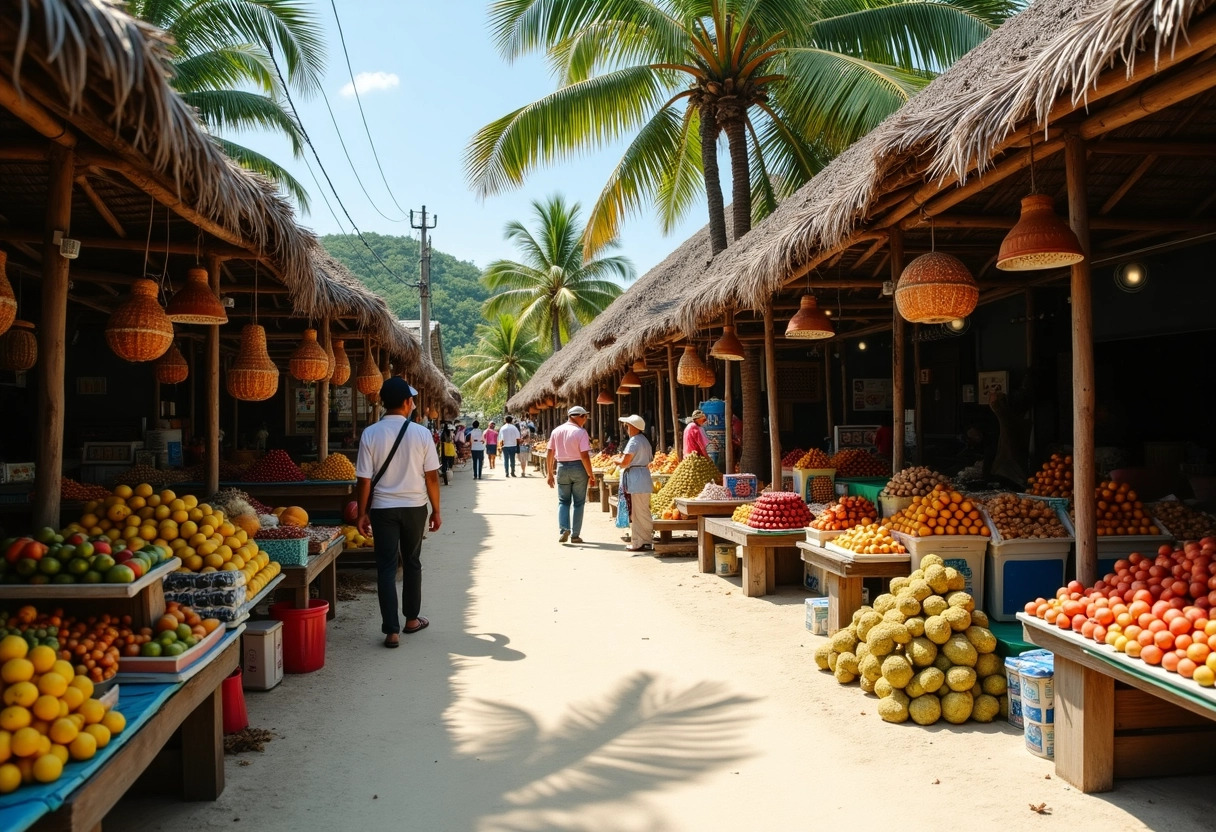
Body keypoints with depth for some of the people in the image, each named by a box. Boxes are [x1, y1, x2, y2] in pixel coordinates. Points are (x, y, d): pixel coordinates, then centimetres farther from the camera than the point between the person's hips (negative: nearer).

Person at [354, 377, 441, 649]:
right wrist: (436, 511, 5)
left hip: (383, 508, -1)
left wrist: (362, 513, 3)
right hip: (414, 507, 1)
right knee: (412, 562, 18)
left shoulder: (370, 434, -7)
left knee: (386, 568, 3)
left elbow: (364, 479, -7)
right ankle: (412, 619, 29)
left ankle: (391, 631, 1)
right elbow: (432, 476, -5)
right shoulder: (421, 433, -7)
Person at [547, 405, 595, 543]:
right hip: (578, 468, -3)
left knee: (563, 501, 14)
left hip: (562, 468, 4)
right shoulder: (581, 432, -12)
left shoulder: (556, 431, 4)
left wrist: (550, 473, 13)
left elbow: (550, 454, 5)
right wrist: (590, 474, -8)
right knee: (578, 503, 8)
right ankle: (575, 535, 10)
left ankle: (563, 529, -4)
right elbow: (584, 456, -17)